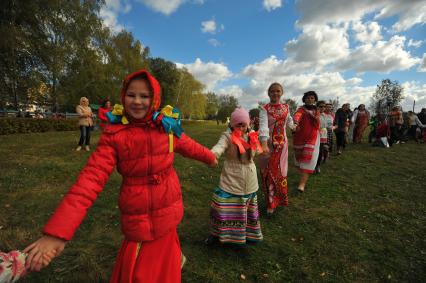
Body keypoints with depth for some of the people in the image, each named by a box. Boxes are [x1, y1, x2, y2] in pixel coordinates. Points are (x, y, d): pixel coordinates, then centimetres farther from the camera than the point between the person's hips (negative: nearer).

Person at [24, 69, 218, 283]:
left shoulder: (167, 126, -5)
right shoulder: (114, 134, -12)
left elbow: (188, 146, 11)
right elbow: (92, 177, -17)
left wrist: (209, 157, 28)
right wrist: (57, 230, -22)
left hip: (166, 211, 2)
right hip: (137, 217, -1)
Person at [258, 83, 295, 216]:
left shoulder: (286, 107, 5)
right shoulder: (264, 109, -10)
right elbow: (263, 126, -26)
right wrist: (264, 144, -38)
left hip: (282, 143, 4)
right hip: (268, 143, -3)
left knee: (280, 171, 9)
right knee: (269, 172, 2)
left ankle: (280, 199, 28)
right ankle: (271, 202, 14)